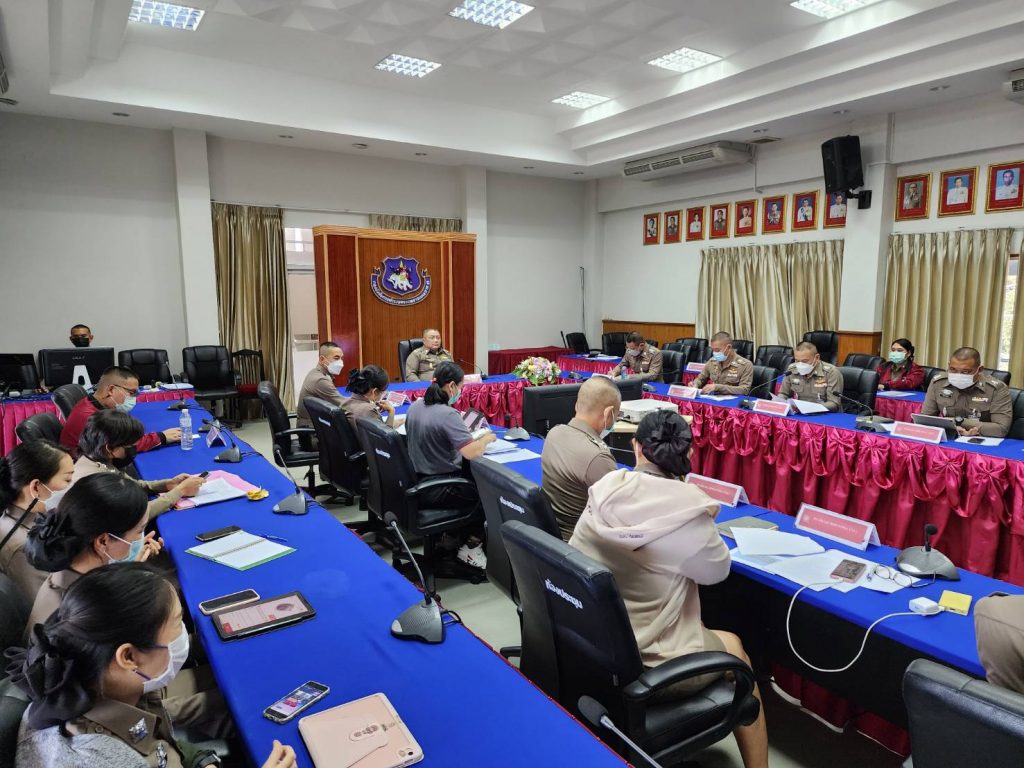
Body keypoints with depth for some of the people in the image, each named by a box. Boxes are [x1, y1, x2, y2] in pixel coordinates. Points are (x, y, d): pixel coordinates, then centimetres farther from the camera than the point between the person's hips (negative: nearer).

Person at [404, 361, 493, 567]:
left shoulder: (416, 406, 2)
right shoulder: (447, 414, -24)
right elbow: (471, 453, -30)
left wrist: (464, 432, 11)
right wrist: (487, 438, -10)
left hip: (417, 481, 8)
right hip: (436, 490, -8)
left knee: (473, 473, 23)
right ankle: (471, 545, 18)